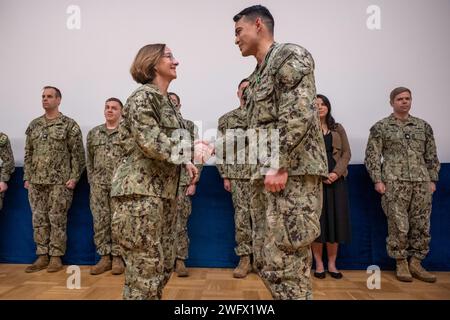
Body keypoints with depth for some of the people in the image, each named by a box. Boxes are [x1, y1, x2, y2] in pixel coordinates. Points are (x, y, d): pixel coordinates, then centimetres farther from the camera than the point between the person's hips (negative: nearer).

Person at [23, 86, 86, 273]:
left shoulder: (69, 125, -1)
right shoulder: (34, 125, 14)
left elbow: (77, 154, -4)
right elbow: (28, 153, 16)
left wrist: (74, 177, -11)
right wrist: (27, 177, 10)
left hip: (59, 181, -5)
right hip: (36, 182, 5)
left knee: (57, 219, 0)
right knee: (39, 219, 8)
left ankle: (56, 257, 10)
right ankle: (42, 256, 18)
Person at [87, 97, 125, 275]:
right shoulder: (93, 133, 13)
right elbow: (89, 160, 16)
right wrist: (91, 181, 10)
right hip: (98, 185, 4)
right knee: (100, 222, 5)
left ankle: (117, 257, 11)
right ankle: (104, 257, 15)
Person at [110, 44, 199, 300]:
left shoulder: (166, 100, 17)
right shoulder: (143, 97, -9)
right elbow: (152, 144, -21)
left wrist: (185, 161, 6)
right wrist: (192, 150, -15)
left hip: (163, 191, 9)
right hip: (140, 192, -9)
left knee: (165, 265, 15)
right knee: (146, 269, -3)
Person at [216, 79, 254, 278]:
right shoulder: (226, 119, 10)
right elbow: (221, 149, 7)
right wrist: (225, 176, 2)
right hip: (238, 175, 0)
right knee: (241, 214, 1)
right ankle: (244, 259, 11)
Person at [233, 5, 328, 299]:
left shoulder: (290, 56, -3)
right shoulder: (258, 75, 23)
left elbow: (299, 114, -17)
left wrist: (280, 166, -20)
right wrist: (260, 173, 17)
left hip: (293, 173, -9)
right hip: (266, 177, 9)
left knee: (284, 259, -8)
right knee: (265, 258, 11)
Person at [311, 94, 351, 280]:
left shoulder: (338, 129, 15)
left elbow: (346, 153, 7)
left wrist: (336, 172, -10)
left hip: (336, 180, 3)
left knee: (335, 220, 3)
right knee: (316, 221, -1)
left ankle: (332, 264, 14)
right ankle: (319, 264, 10)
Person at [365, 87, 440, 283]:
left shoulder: (423, 126, 14)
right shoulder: (380, 127, 3)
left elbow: (431, 156, 16)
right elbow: (372, 156, 0)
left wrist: (432, 180, 8)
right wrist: (377, 180, -8)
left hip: (421, 183, 4)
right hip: (394, 183, -4)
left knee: (421, 225, 6)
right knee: (398, 225, -1)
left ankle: (415, 263, 20)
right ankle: (401, 263, 14)